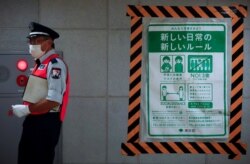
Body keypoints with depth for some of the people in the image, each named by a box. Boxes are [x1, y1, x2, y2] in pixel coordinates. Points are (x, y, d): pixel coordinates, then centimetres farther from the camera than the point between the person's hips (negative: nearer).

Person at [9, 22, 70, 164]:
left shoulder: (55, 65, -14)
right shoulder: (40, 64, 15)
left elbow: (54, 100, -23)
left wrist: (26, 110, -17)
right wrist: (23, 109, 7)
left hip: (46, 123, -9)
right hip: (34, 120, 10)